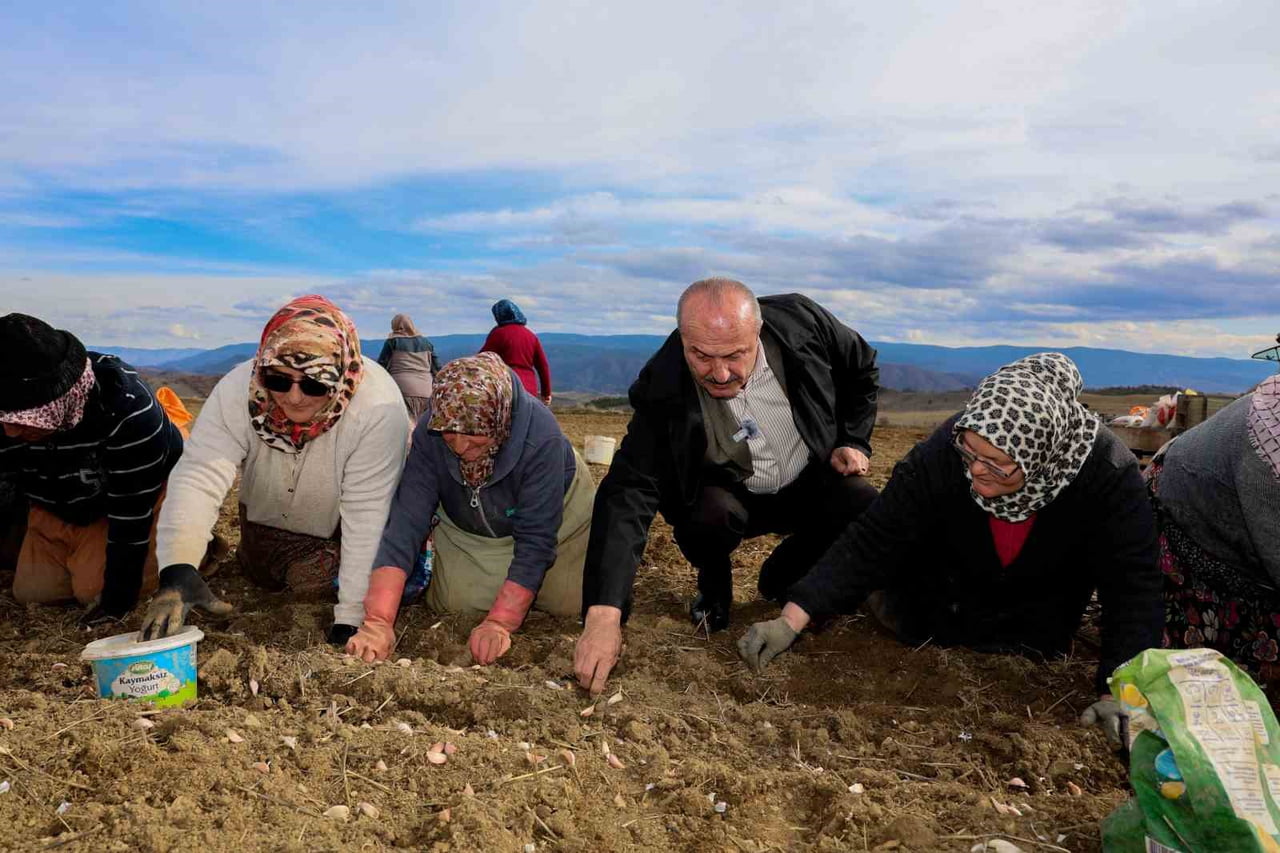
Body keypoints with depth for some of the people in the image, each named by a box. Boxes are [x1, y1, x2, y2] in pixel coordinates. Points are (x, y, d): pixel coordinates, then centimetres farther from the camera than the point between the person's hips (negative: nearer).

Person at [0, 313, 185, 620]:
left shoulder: (128, 408, -39)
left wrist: (117, 602, -29)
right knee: (31, 593, -1)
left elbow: (130, 511, -33)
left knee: (94, 588, -18)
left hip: (141, 495, -5)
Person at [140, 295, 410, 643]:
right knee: (266, 578, 22)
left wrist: (349, 620, -35)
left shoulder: (379, 409, -41)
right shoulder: (237, 390, -32)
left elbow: (366, 514, -37)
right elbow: (199, 477, -39)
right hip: (270, 515, 3)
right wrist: (178, 571, -57)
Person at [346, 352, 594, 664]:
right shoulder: (429, 435, -32)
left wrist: (499, 624, -43)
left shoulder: (542, 437, -40)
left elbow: (536, 539, -37)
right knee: (453, 605, -4)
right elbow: (405, 521, -37)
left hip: (556, 518, -2)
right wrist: (378, 621, -46)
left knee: (570, 605, -7)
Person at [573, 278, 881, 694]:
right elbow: (628, 495, -36)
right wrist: (603, 615, -45)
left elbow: (862, 370, 1)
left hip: (810, 478, 3)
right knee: (707, 516, -35)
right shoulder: (663, 390, -28)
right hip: (729, 494, -2)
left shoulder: (801, 321, -22)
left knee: (865, 511, -26)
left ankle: (782, 580, 6)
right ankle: (713, 585, 3)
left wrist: (852, 442, -8)